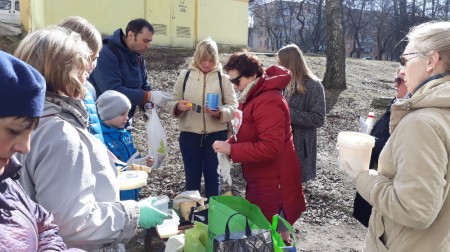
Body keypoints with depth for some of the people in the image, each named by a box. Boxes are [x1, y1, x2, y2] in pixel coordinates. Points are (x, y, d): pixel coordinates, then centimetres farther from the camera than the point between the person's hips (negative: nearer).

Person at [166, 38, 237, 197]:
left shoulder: (222, 77, 0)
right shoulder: (185, 75, 3)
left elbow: (233, 106, -2)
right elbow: (171, 102, 5)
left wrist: (219, 112, -22)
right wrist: (178, 106, -17)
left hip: (216, 134, -1)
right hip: (189, 134, 1)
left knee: (212, 176, 13)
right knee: (192, 176, 12)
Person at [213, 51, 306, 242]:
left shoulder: (268, 101, -24)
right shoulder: (254, 96, 10)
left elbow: (270, 147, -30)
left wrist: (231, 150, -25)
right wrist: (230, 143, -1)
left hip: (273, 182, -10)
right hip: (261, 179, 10)